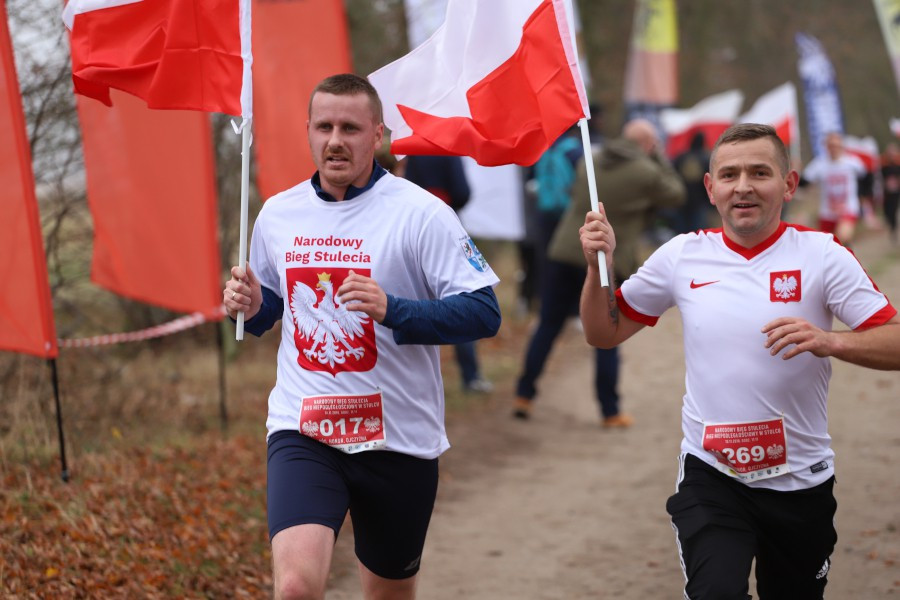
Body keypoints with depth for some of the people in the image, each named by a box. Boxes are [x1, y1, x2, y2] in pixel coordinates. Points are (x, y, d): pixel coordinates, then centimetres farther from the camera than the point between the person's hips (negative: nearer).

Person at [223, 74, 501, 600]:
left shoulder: (421, 213, -8)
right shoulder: (278, 214, 6)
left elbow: (484, 313, -13)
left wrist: (392, 309, -26)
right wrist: (251, 308, -2)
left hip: (399, 437, -1)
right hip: (304, 432, 1)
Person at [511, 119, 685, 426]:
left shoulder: (590, 160, 8)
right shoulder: (647, 173, -6)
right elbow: (675, 194, 9)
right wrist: (658, 157, 13)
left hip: (566, 252, 4)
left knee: (548, 326, 11)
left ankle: (524, 395, 10)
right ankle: (610, 412, 9)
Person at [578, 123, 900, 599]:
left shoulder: (822, 255, -8)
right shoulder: (682, 256, 1)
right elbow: (604, 333, 10)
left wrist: (829, 342, -31)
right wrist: (598, 268, -8)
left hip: (800, 480, 0)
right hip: (709, 475, 0)